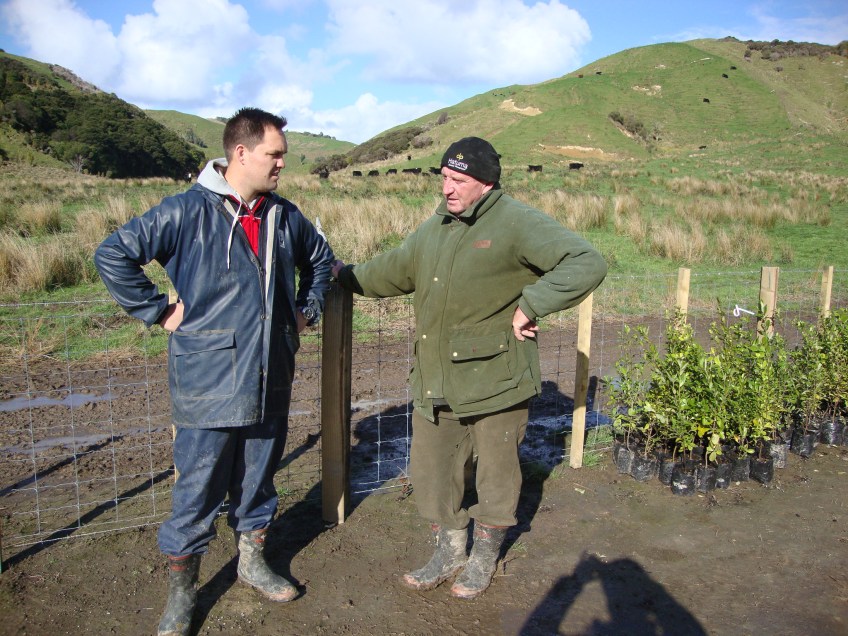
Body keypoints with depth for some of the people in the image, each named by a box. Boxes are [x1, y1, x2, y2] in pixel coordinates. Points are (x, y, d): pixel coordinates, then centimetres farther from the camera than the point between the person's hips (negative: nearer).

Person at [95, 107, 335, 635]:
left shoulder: (285, 215, 7)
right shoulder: (188, 211, -11)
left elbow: (321, 259, 25)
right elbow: (113, 255, -12)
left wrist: (307, 309, 15)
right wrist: (159, 311, -12)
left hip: (271, 379, 5)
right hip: (209, 381, -5)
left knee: (259, 476, 18)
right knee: (199, 486, 5)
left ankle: (253, 560, 39)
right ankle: (182, 588, 24)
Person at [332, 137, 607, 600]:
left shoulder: (516, 224, -13)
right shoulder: (434, 228, 10)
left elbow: (587, 263, -22)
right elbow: (393, 271, 26)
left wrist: (529, 305, -24)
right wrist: (345, 276, 28)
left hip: (496, 380, -6)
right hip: (436, 383, 6)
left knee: (496, 473, 13)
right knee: (430, 472, 13)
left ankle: (484, 557, 36)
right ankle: (448, 552, 35)